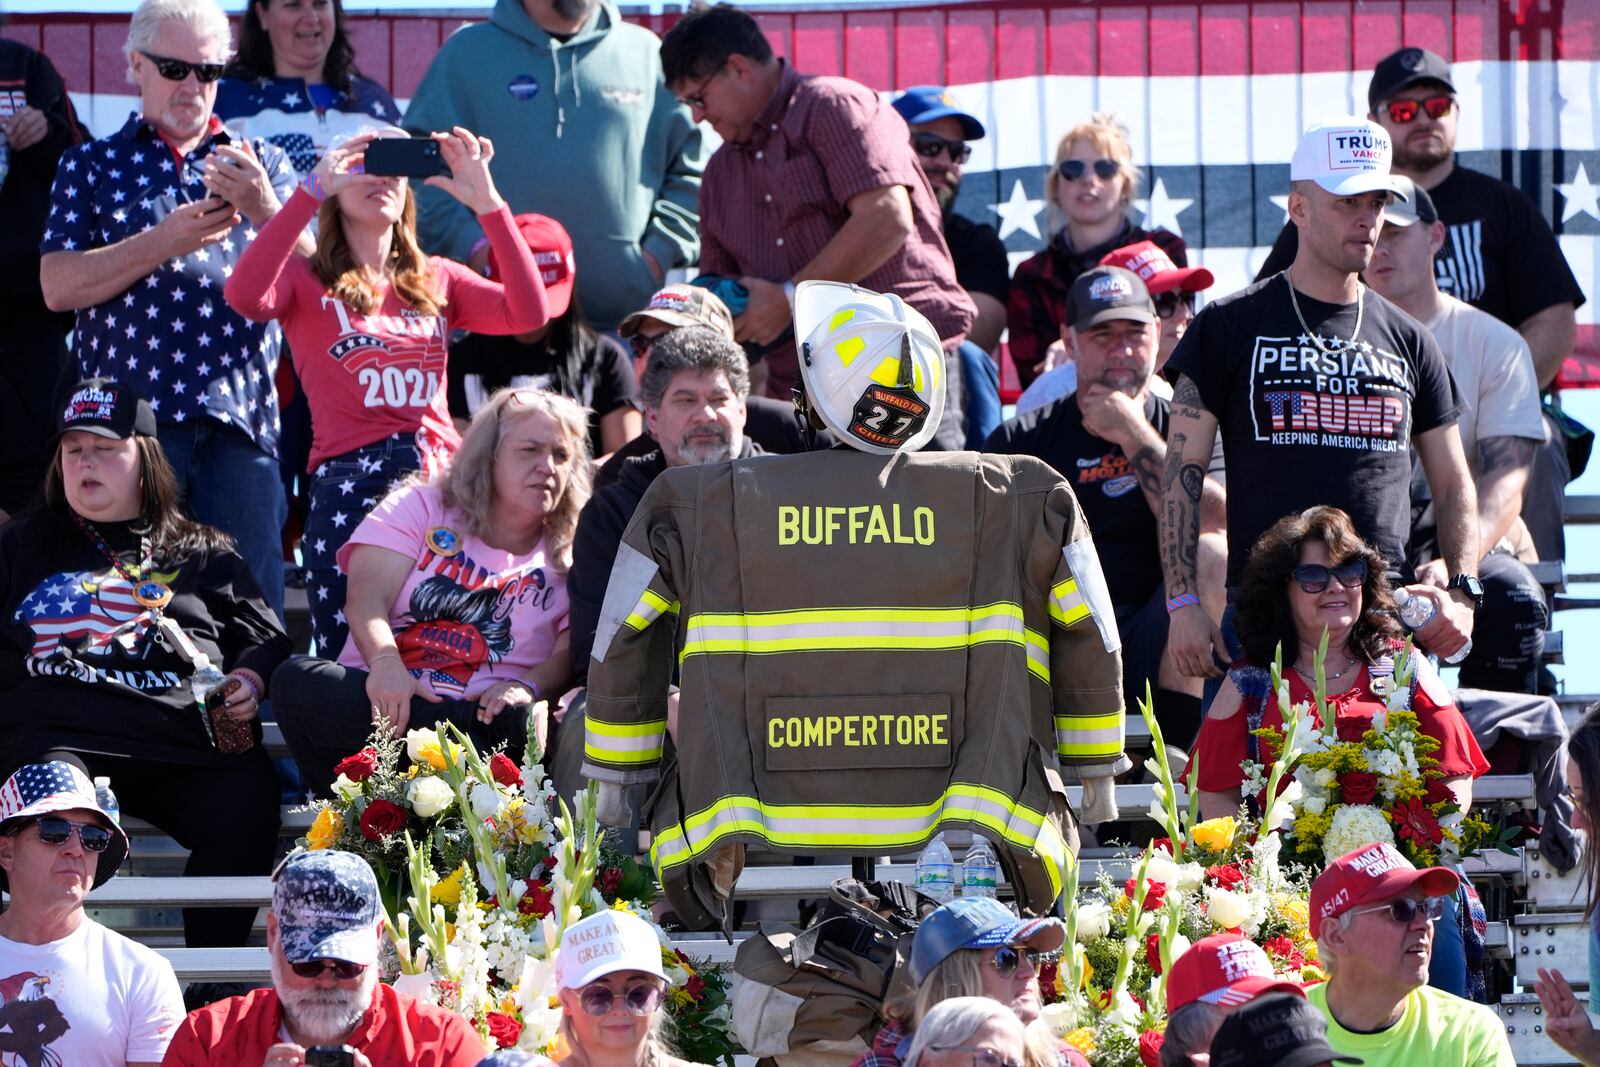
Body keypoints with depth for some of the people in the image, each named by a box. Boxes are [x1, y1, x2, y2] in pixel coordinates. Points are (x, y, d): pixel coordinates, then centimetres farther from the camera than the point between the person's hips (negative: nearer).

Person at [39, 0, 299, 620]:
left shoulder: (261, 165, 18)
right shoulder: (91, 168, 15)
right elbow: (58, 285, 1)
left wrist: (265, 212, -15)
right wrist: (166, 241, -10)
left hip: (240, 419, 1)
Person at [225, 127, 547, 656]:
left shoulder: (437, 280, 19)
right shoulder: (307, 279, 8)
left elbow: (528, 313, 3)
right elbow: (245, 296, -15)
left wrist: (487, 203, -4)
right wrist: (313, 191, -16)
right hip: (349, 488, -3)